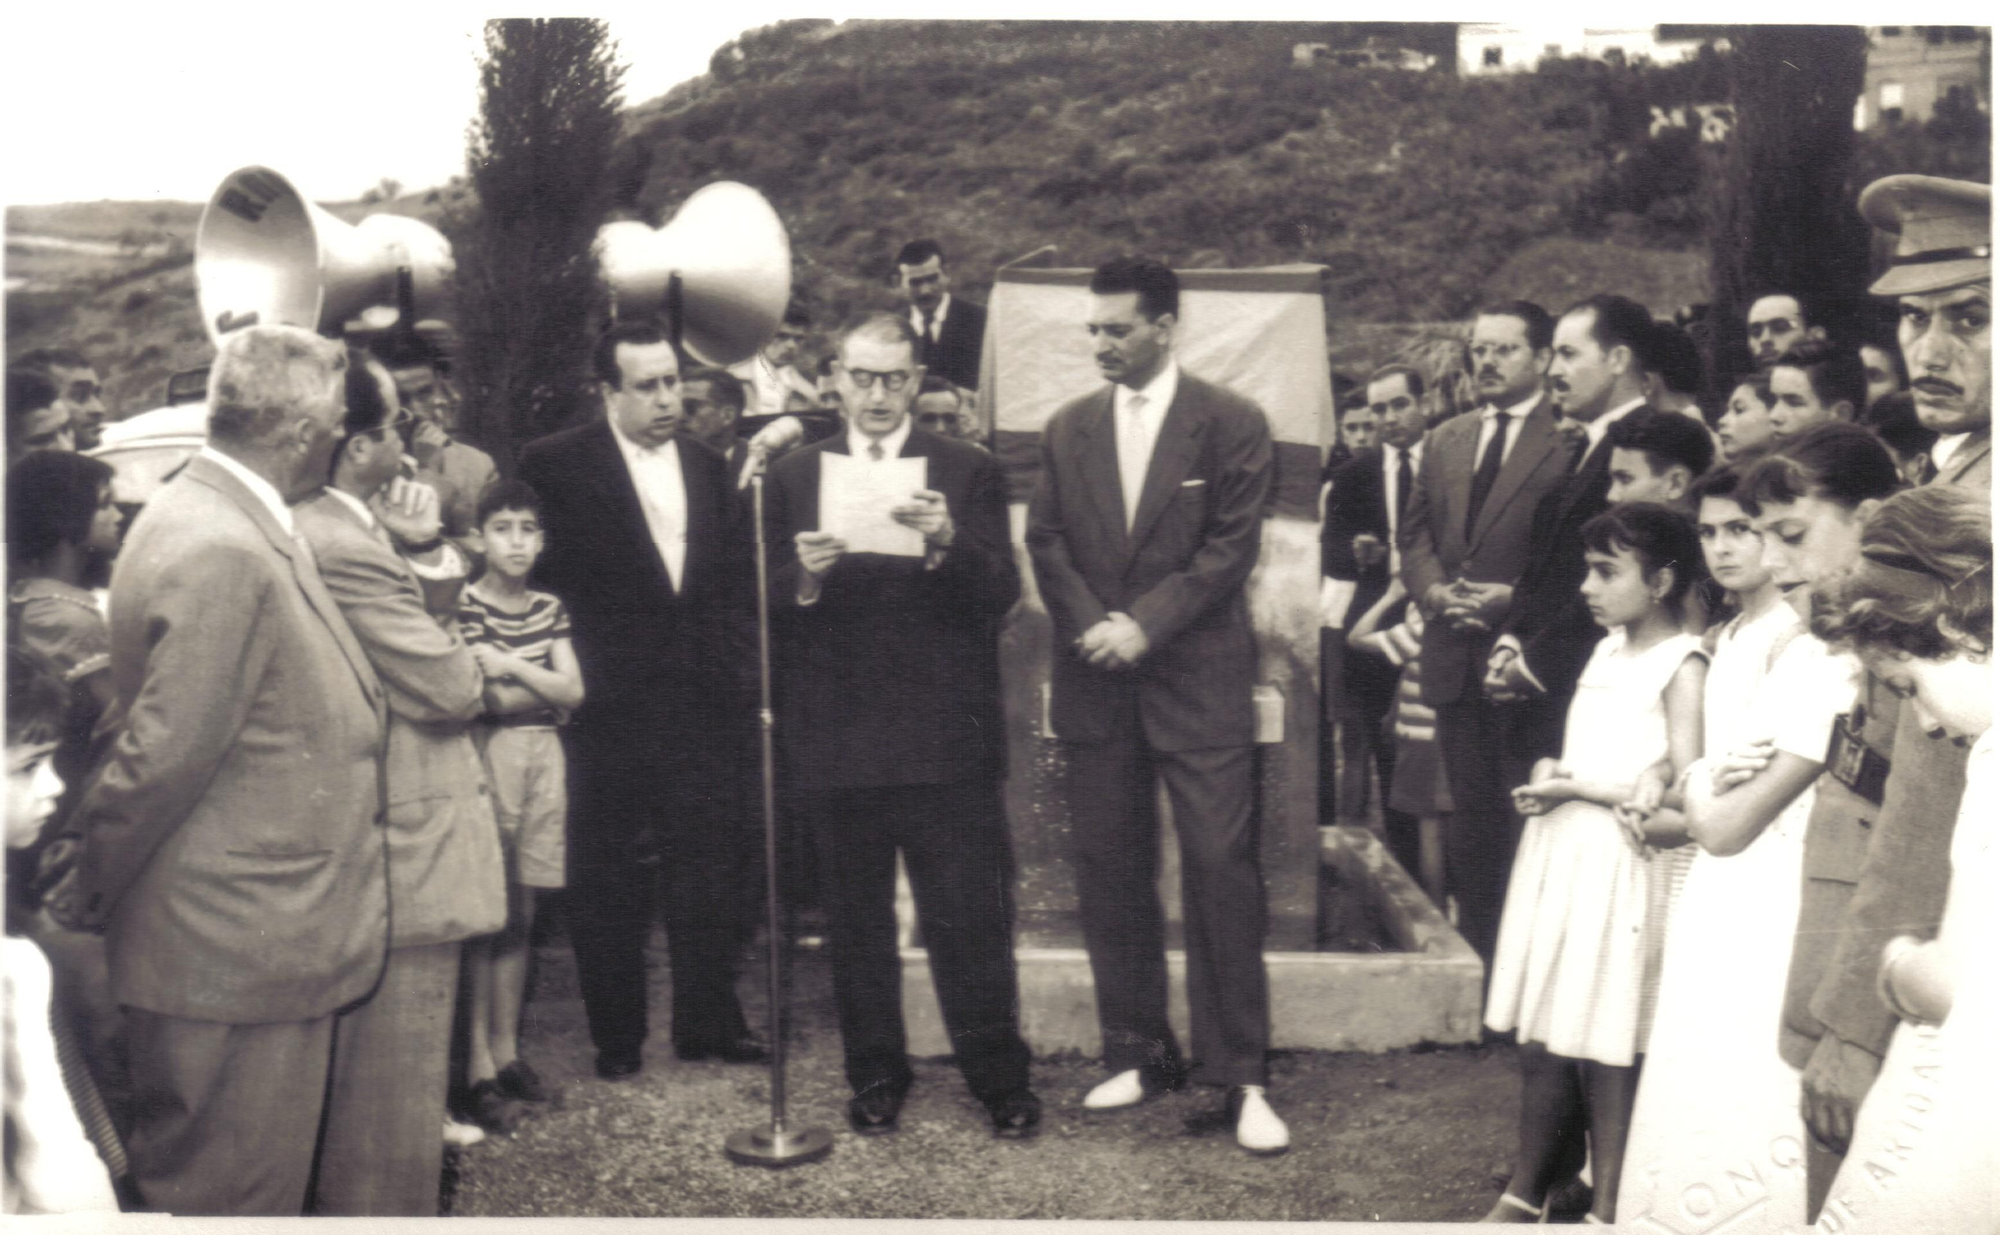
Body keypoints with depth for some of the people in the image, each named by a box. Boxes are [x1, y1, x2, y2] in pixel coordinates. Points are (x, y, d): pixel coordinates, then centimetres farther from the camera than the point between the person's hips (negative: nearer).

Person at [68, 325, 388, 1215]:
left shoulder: (215, 520, 9)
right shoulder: (224, 555, -23)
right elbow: (162, 757, -21)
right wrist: (94, 898, -9)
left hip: (245, 941, 10)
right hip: (238, 954, -10)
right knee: (233, 1197, 4)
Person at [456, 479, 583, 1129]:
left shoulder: (549, 608, 12)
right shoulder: (467, 606, -6)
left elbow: (572, 691, 1)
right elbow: (490, 699, -13)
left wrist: (512, 666, -10)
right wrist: (546, 685, -6)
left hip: (542, 758, 5)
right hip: (490, 756, -5)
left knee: (520, 913, 10)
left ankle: (507, 1050, 19)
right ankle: (479, 1066, 1)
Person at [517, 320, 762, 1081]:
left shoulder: (709, 468, 13)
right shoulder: (555, 465, -2)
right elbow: (540, 573, -2)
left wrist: (734, 670, 8)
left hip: (703, 703, 4)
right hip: (610, 704, -4)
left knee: (708, 867, 8)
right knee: (608, 876, 5)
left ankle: (709, 1023, 20)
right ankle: (616, 1037, 17)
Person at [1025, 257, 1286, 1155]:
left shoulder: (1230, 425, 0)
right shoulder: (1067, 429, 12)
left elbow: (1230, 548, -6)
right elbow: (1045, 541, 9)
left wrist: (1145, 626, -13)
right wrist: (1090, 625, -8)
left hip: (1197, 678, -4)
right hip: (1094, 684, 4)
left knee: (1220, 868, -6)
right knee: (1109, 872, 7)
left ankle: (1240, 1078, 3)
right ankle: (1139, 1055, 21)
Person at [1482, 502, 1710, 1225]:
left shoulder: (1683, 666, -10)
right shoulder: (1607, 649, 13)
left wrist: (1576, 789, -12)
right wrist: (1547, 774, 1)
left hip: (1620, 864, -7)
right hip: (1559, 856, 8)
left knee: (1605, 1049, -2)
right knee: (1543, 1036, 13)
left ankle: (1606, 1212, 10)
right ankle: (1524, 1197, 24)